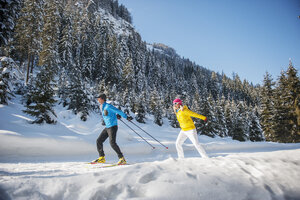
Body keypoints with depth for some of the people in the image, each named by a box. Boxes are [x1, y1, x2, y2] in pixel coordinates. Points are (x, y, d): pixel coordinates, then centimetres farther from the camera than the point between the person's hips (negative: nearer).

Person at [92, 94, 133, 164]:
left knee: (112, 142, -20)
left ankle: (122, 159, -14)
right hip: (107, 127, 9)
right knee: (99, 141, 8)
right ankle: (102, 158, 19)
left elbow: (118, 111, -17)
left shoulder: (108, 106, -13)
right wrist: (116, 115, 7)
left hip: (112, 127, -9)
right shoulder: (101, 107, 14)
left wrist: (126, 117, -21)